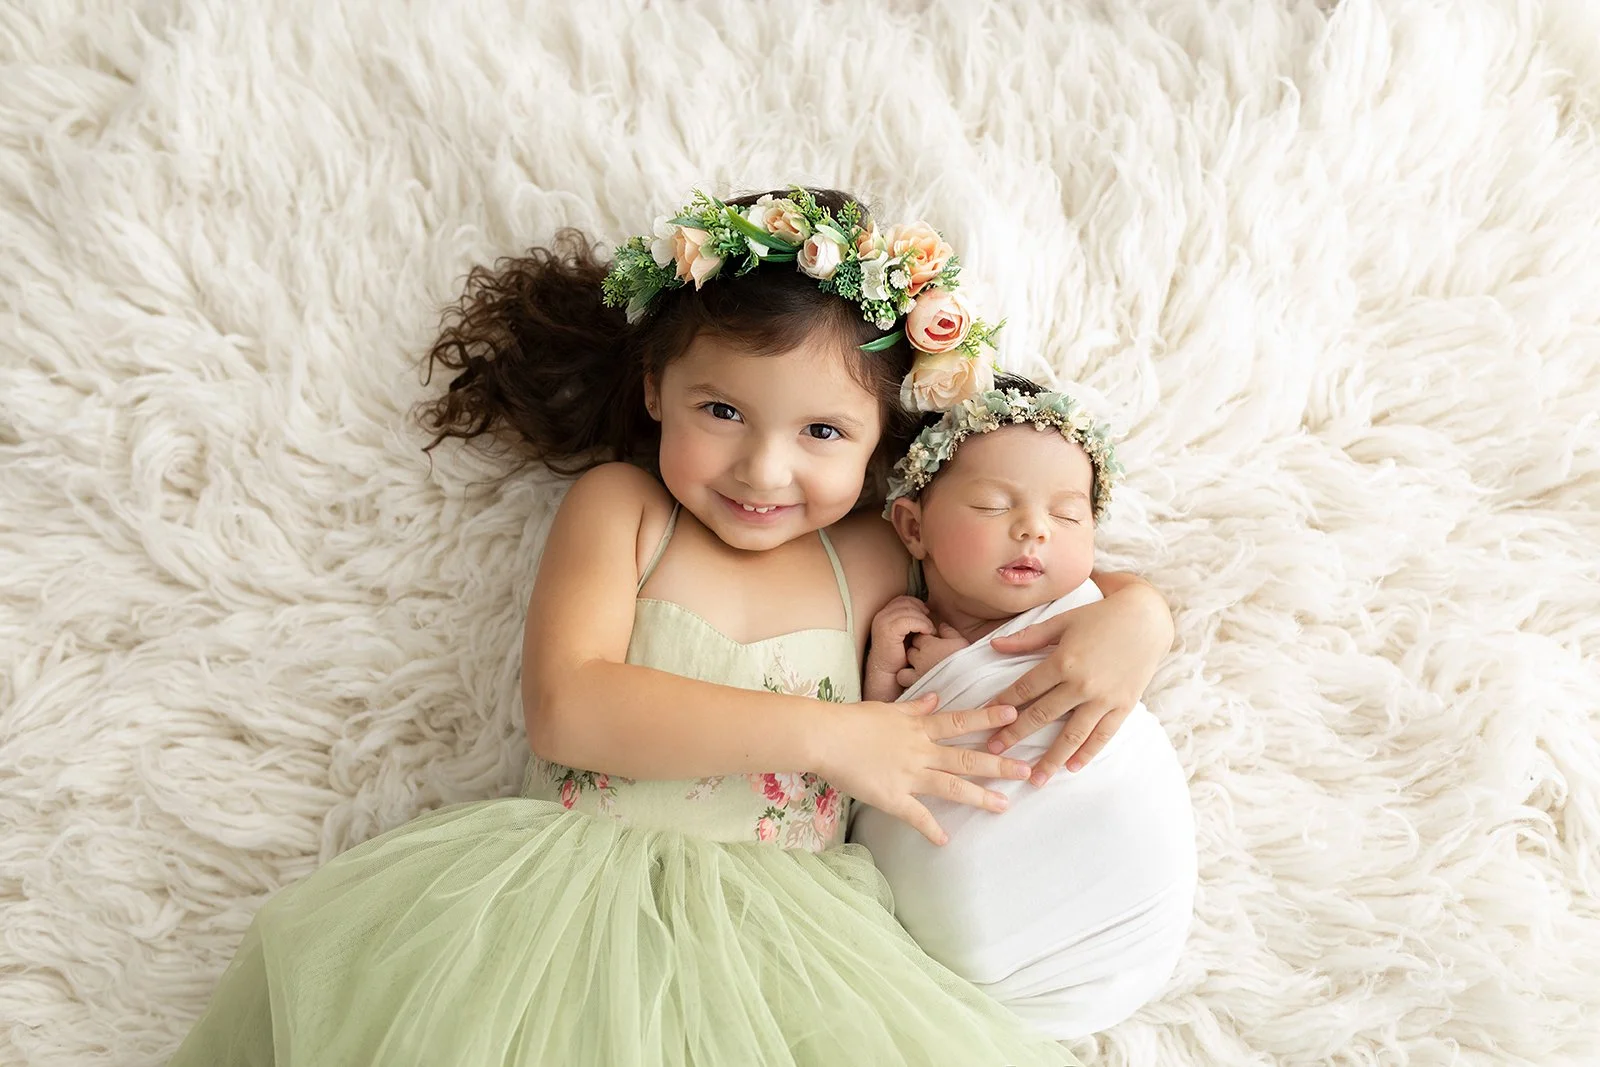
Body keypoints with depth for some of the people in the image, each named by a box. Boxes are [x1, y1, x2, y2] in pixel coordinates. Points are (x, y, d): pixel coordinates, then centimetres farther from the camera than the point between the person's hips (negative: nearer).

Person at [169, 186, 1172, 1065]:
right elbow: (569, 708, -14)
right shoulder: (618, 508, 1)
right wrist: (827, 734, -15)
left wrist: (1129, 619, -10)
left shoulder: (874, 560, 6)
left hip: (786, 933, 3)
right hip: (580, 891, -2)